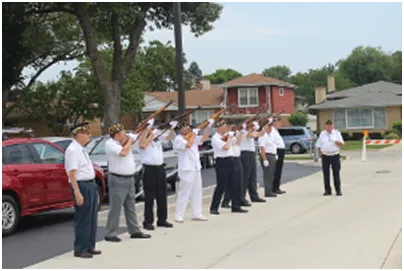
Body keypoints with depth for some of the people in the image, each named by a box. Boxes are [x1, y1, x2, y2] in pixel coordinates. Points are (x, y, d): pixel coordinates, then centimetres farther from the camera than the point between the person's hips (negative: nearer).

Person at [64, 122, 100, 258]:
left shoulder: (82, 149, 13)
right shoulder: (73, 150, -16)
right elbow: (72, 173, -22)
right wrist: (77, 193, -26)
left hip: (91, 185, 10)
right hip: (82, 186, -10)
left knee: (92, 218, 15)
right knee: (83, 219, -2)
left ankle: (89, 246, 26)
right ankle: (80, 249, 8)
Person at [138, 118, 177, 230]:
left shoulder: (157, 133, 9)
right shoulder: (141, 136, -7)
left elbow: (169, 137, 9)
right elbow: (143, 145, -26)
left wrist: (172, 128, -8)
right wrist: (148, 130, -22)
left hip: (160, 167, 6)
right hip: (149, 169, -6)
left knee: (162, 195, 11)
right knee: (150, 197, -2)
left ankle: (162, 219, 22)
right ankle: (148, 221, 5)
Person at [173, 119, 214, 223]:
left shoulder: (193, 137, 14)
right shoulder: (178, 139, -11)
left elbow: (204, 138, 11)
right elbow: (188, 145, -27)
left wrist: (209, 126, 2)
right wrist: (193, 134, -14)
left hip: (196, 168, 8)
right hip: (186, 170, -8)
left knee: (196, 193, 12)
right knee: (183, 194, -6)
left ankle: (197, 214, 20)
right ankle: (179, 216, -1)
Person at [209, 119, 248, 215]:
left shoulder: (226, 135, 13)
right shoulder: (215, 138, -13)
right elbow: (226, 147, -24)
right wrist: (229, 138, -10)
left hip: (230, 161, 9)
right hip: (222, 162, -9)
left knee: (235, 185, 10)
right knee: (220, 186, -4)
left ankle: (235, 206, 18)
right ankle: (214, 208, 5)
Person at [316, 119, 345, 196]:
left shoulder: (337, 133, 6)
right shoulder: (322, 134, 9)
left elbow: (342, 144, 1)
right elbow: (319, 145, 12)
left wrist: (336, 142, -17)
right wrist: (320, 153, 3)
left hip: (335, 155, -1)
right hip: (325, 156, 1)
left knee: (336, 173, 0)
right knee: (326, 174, 3)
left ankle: (338, 190, 6)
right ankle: (327, 190, 11)